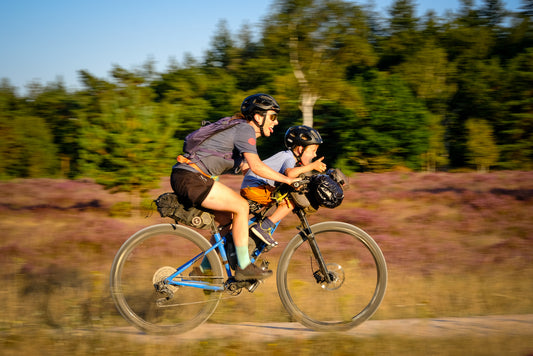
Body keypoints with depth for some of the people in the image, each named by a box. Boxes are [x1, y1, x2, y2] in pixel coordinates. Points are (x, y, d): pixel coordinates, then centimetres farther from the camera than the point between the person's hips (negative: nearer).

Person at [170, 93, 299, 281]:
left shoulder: (240, 128, 21)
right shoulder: (245, 129, -10)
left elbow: (246, 166, 25)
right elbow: (256, 166, -21)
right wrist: (287, 179, -16)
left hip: (183, 177, 10)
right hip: (190, 178, -10)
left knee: (227, 218, 14)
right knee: (241, 206, -10)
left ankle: (205, 269, 22)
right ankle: (243, 267, -4)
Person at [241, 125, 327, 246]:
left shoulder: (288, 155, 17)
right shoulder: (289, 157, -12)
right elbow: (290, 173, -34)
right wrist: (312, 166, -30)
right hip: (254, 188, -10)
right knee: (291, 201, -17)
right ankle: (263, 227, -20)